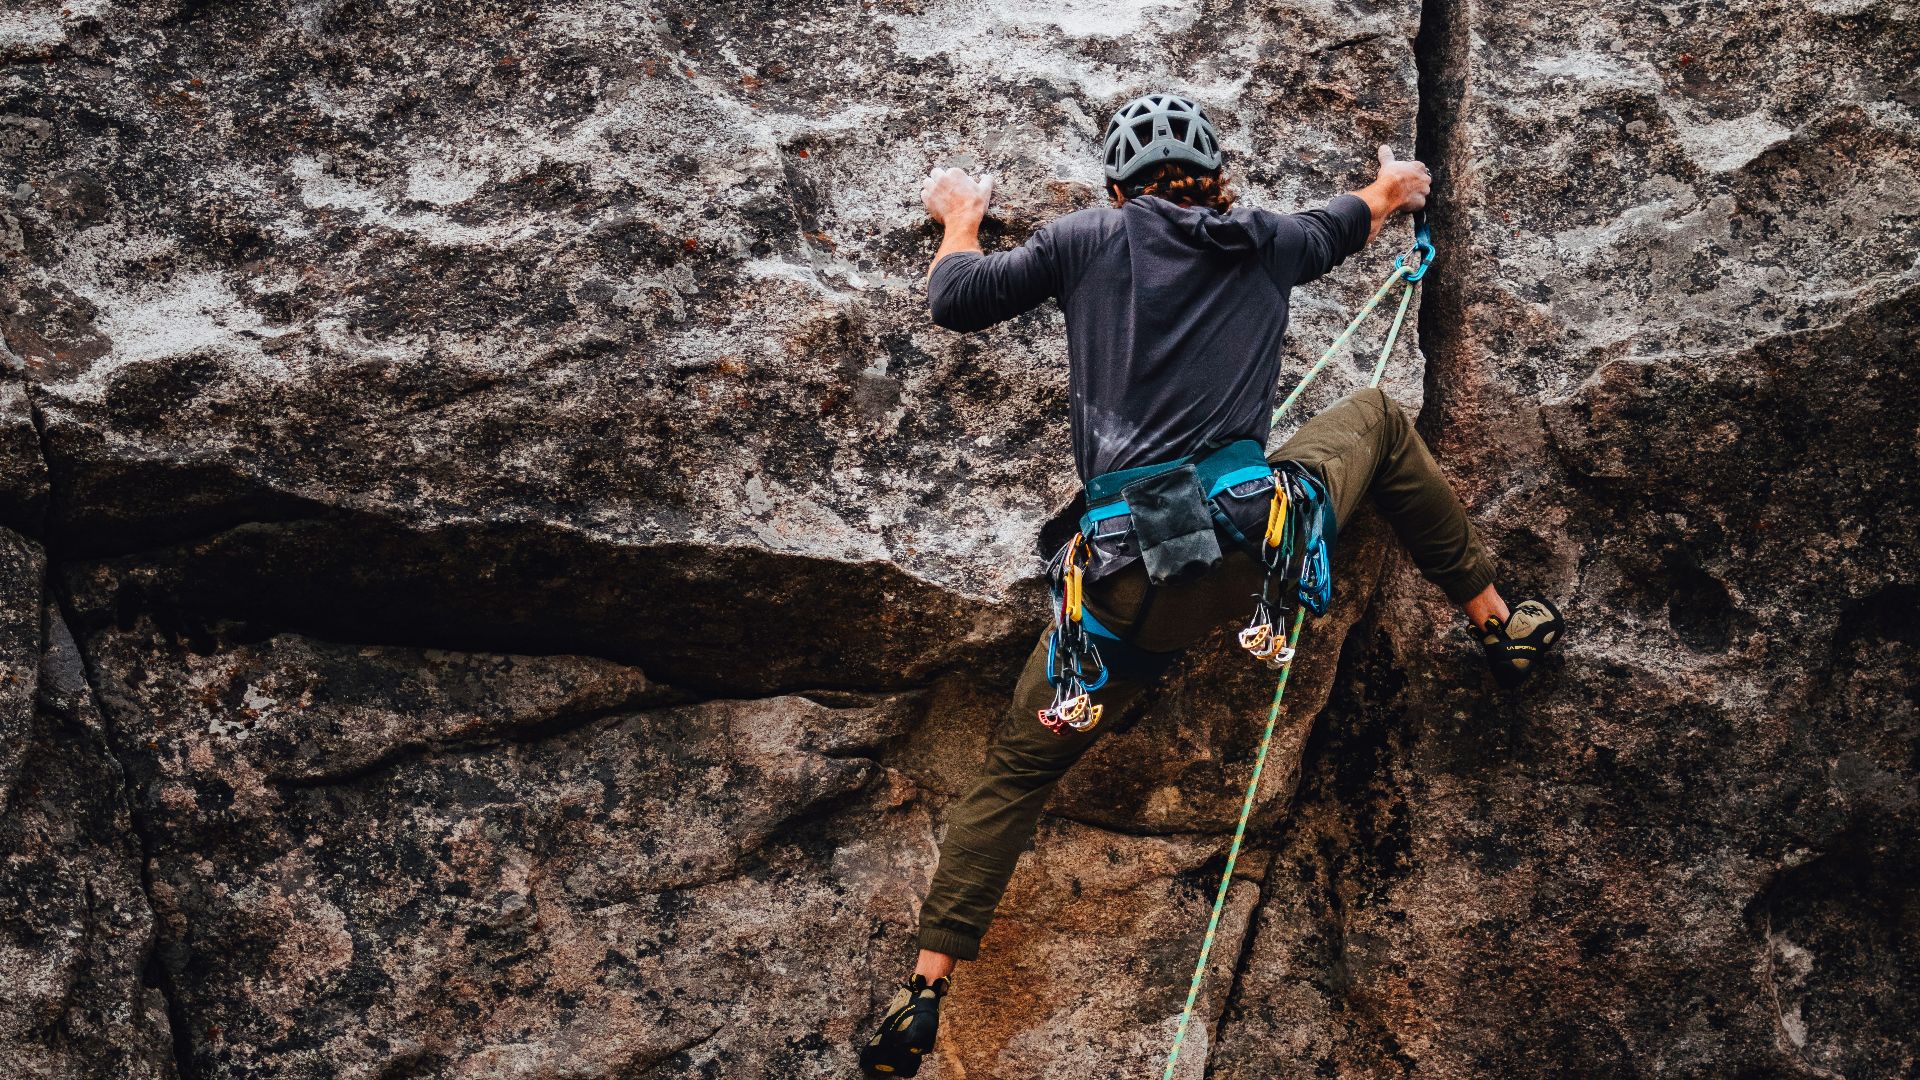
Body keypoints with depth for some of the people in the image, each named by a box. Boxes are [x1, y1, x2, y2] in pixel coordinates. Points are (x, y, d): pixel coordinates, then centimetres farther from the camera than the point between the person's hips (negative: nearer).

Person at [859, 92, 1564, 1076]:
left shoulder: (1089, 239, 9)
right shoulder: (1263, 242, 15)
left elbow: (955, 300, 15)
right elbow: (1342, 227, 37)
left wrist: (959, 219, 37)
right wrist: (1393, 189, 61)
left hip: (1129, 585, 0)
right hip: (1264, 540, 1)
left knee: (1017, 768, 17)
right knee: (1375, 416, 30)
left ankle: (924, 992, 10)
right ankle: (1499, 625, 35)